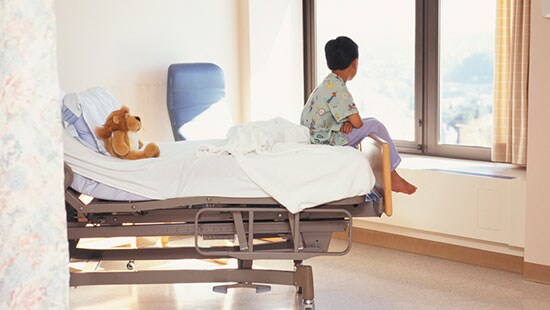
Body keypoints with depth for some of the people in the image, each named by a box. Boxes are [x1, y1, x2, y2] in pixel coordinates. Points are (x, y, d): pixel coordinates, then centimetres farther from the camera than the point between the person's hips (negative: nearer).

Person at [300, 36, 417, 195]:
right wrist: (350, 122, 2)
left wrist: (347, 122, -8)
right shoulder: (337, 87, -19)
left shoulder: (328, 82, 13)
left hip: (315, 137, 10)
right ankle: (393, 178, 4)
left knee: (372, 122, 18)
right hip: (324, 140, -10)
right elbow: (357, 122, -21)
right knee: (374, 125, -6)